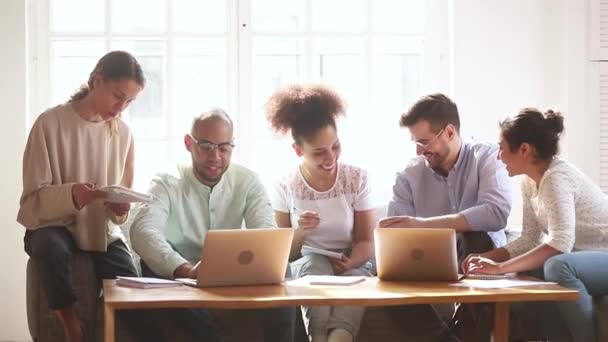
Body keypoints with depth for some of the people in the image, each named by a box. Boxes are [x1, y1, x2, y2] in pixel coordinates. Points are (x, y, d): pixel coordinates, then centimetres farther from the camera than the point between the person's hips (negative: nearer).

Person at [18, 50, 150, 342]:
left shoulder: (123, 133, 2)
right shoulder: (51, 123, -12)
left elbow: (122, 202, 9)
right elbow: (35, 198, -14)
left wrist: (120, 208, -16)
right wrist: (71, 195, -34)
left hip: (102, 230, 3)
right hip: (52, 225, -3)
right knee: (50, 247, -38)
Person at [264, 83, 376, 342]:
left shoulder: (357, 179, 0)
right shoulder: (285, 187, -1)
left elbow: (366, 242, 1)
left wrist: (350, 262, -22)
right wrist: (300, 233, -19)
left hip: (349, 267, 0)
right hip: (306, 268, 0)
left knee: (356, 278, -37)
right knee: (316, 265, -37)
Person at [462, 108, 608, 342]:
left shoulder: (556, 177, -22)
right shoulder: (530, 181, 4)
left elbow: (560, 243, -33)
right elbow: (530, 240, 6)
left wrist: (500, 267, -34)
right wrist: (486, 258, -8)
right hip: (584, 260, 9)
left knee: (557, 266, -32)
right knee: (525, 272, -6)